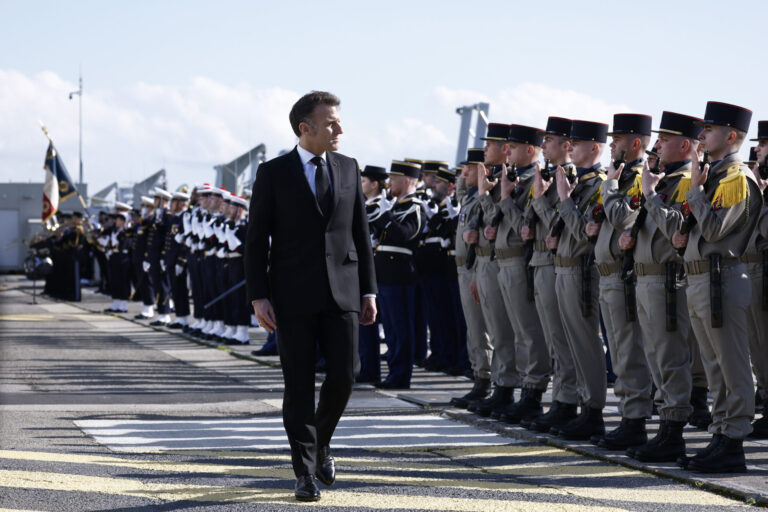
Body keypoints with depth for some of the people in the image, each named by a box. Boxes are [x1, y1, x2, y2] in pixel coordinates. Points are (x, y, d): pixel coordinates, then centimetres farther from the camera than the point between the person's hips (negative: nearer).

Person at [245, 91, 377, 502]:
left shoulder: (347, 168, 9)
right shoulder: (274, 173, -1)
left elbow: (360, 233, 12)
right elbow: (256, 239, -2)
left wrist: (368, 290, 7)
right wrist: (258, 297, -10)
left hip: (342, 292, 3)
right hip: (293, 294, -3)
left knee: (344, 374, -3)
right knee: (299, 384, 0)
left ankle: (321, 442, 24)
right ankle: (305, 472, 7)